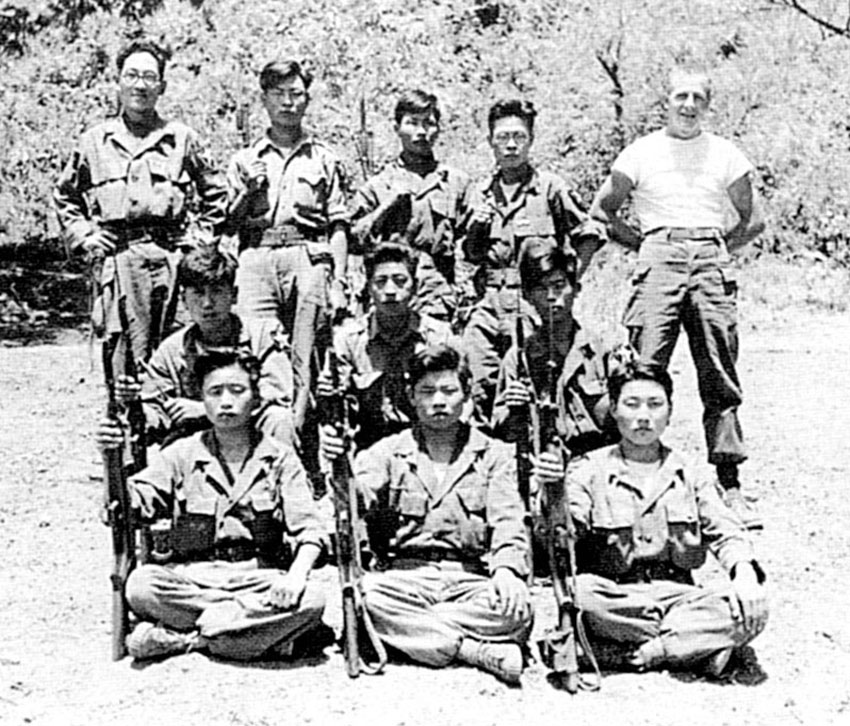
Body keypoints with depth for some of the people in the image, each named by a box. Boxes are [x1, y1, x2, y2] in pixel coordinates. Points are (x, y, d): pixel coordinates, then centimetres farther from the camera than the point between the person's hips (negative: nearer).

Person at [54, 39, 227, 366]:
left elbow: (215, 194, 19)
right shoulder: (94, 142, 13)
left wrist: (199, 237, 9)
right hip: (116, 259, 0)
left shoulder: (182, 139, 11)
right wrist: (83, 235, 11)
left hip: (172, 256, 0)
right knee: (125, 353, -6)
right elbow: (64, 195, 24)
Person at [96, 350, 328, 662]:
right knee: (141, 585, -29)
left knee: (310, 599, -30)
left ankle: (183, 637, -21)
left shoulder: (279, 458, 4)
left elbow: (308, 530, -3)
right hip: (192, 577, 1)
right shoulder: (182, 454, 7)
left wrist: (296, 575, -23)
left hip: (258, 578, 0)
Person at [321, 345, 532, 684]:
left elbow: (507, 521, -1)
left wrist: (506, 568, -22)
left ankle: (407, 632, -20)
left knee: (515, 608, -32)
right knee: (362, 594, -33)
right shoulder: (388, 452, 13)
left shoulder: (494, 454, 12)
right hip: (404, 577, 1)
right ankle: (477, 649, -27)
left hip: (472, 580, 0)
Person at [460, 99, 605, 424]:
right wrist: (477, 226, -4)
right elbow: (469, 255, 16)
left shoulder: (550, 187, 0)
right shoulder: (479, 192, 13)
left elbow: (588, 236, 3)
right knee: (481, 386, 0)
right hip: (489, 303, 4)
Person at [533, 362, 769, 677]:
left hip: (677, 597, 2)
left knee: (751, 606, -25)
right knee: (578, 591, -36)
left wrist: (745, 573, -17)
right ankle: (698, 642, -22)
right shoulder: (589, 471, 6)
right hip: (613, 602, -2)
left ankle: (636, 653, -23)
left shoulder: (690, 476, 15)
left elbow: (727, 533, 5)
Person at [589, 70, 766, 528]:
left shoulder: (725, 154, 15)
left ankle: (730, 486, 3)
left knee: (720, 380, 0)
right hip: (658, 260, -1)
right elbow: (601, 211, 14)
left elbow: (752, 221, 20)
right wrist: (643, 244, 7)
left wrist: (716, 248, 9)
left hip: (712, 264, 2)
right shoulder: (641, 152, 11)